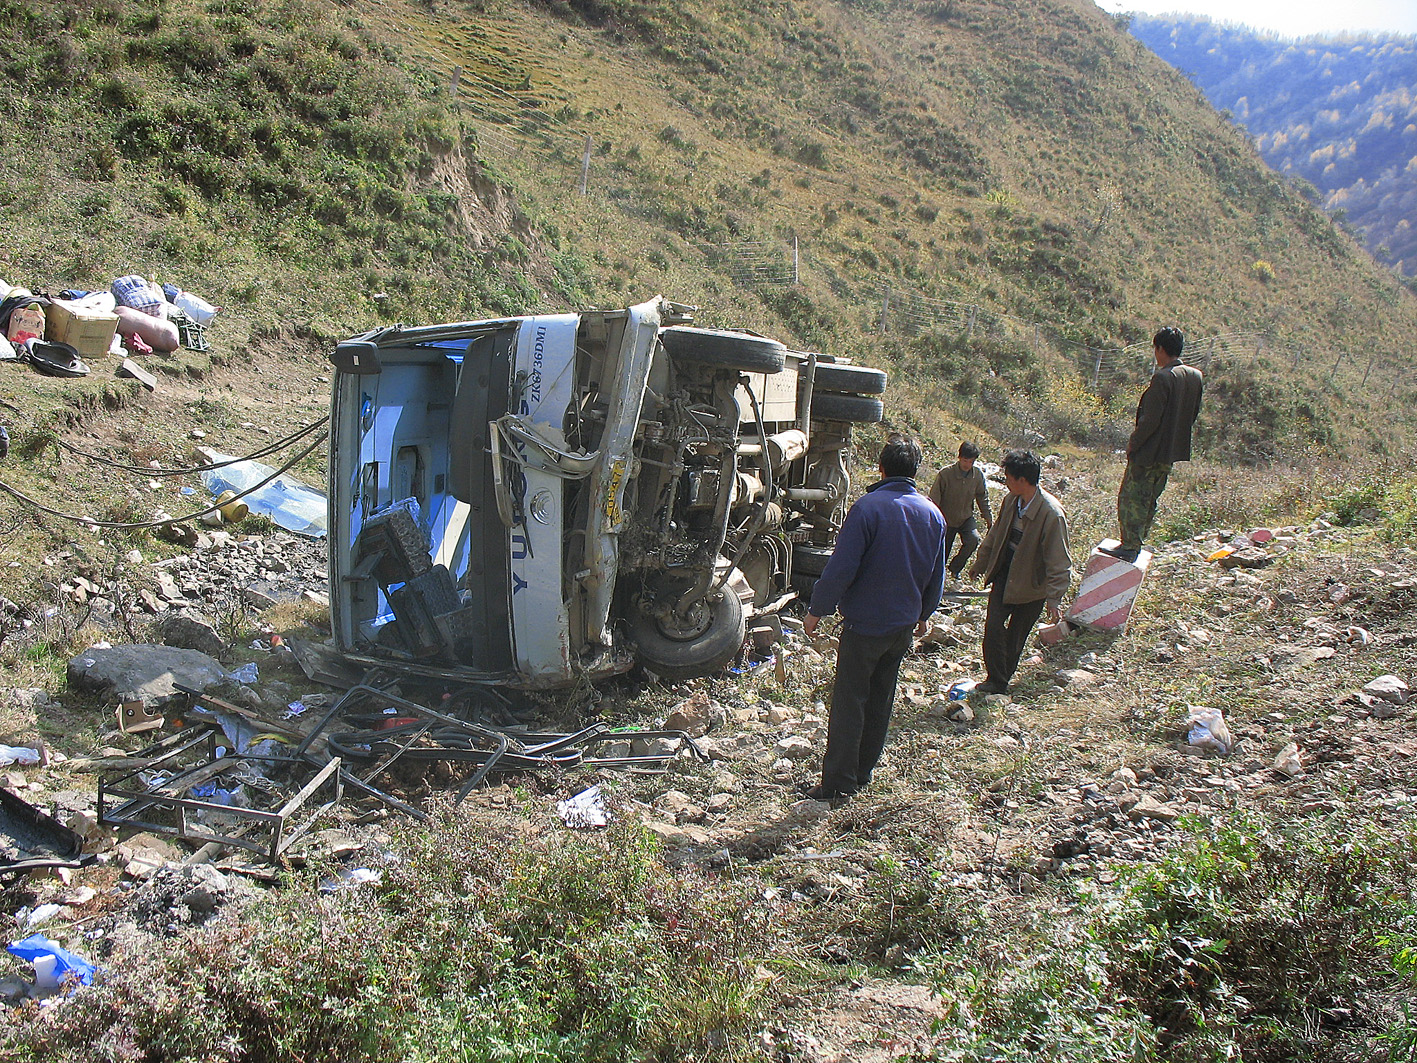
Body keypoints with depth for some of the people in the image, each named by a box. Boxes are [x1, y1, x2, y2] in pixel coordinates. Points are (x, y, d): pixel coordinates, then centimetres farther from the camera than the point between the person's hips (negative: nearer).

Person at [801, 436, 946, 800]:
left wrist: (817, 610, -10)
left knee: (849, 703, 1)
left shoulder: (869, 507, -18)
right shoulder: (933, 515, 3)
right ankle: (864, 770, 28)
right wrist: (923, 613, 28)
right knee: (881, 701, 17)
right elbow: (936, 577, 13)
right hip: (904, 626, 6)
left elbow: (841, 568, -20)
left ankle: (838, 782, 5)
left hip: (865, 624, -6)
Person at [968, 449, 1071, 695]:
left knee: (1015, 637, 8)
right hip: (1004, 575, 5)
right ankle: (995, 680, 9)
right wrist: (980, 565, 22)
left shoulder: (1052, 514, -24)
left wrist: (1054, 598, -26)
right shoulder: (1010, 500, -4)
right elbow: (995, 535, 12)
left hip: (1031, 585, -5)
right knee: (993, 628, -5)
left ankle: (1001, 679, 27)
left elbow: (1058, 561, -21)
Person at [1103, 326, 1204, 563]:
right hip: (1173, 452, 9)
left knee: (1131, 497, -1)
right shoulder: (1196, 376, 5)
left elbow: (1150, 419, -21)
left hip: (1150, 452, -8)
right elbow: (1193, 414, 13)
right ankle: (1136, 543, 24)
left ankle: (1129, 547, -2)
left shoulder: (1163, 377, -20)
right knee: (1150, 499, 17)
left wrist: (1133, 443, -9)